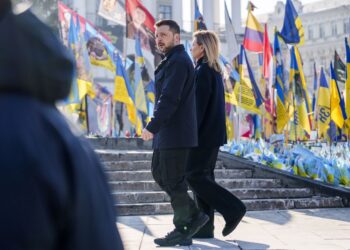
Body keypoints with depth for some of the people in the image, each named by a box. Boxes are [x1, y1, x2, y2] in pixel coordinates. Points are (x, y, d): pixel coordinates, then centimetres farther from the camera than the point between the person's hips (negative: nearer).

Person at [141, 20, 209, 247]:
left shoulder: (178, 61, -14)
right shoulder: (172, 61, 19)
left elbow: (169, 99, -23)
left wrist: (152, 127, -24)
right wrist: (157, 128, 20)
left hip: (176, 134, -10)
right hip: (167, 133, 10)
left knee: (174, 181, -3)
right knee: (159, 173, 15)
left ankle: (182, 233, 8)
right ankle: (195, 215, 20)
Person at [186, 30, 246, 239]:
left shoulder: (202, 71, -13)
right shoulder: (215, 71, 16)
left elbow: (199, 104, -18)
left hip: (205, 133, -9)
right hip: (214, 132, 9)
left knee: (194, 175, -6)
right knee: (203, 176, 8)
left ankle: (233, 208, -6)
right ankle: (205, 227, 9)